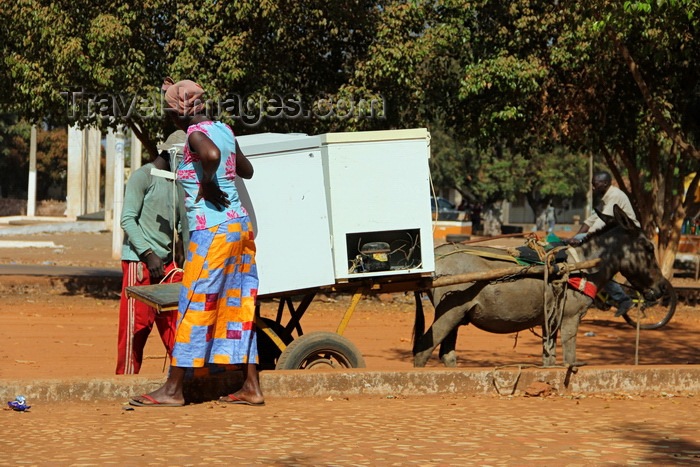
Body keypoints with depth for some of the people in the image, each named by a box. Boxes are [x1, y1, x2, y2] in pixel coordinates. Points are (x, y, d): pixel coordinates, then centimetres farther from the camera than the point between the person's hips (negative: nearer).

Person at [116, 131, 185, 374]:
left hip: (168, 263, 7)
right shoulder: (142, 177, -6)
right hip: (139, 263, -7)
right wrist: (149, 254, -18)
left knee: (175, 326, 3)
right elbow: (128, 219, -12)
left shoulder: (175, 182, 19)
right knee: (135, 327, -6)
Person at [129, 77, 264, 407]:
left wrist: (207, 184, -19)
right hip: (240, 224, 9)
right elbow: (247, 171, 26)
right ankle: (251, 388, 12)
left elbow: (211, 154, -36)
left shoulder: (196, 134, -11)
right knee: (238, 306, 11)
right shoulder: (224, 130, 12)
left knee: (195, 305, -3)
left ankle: (173, 389, 3)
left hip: (212, 231, -9)